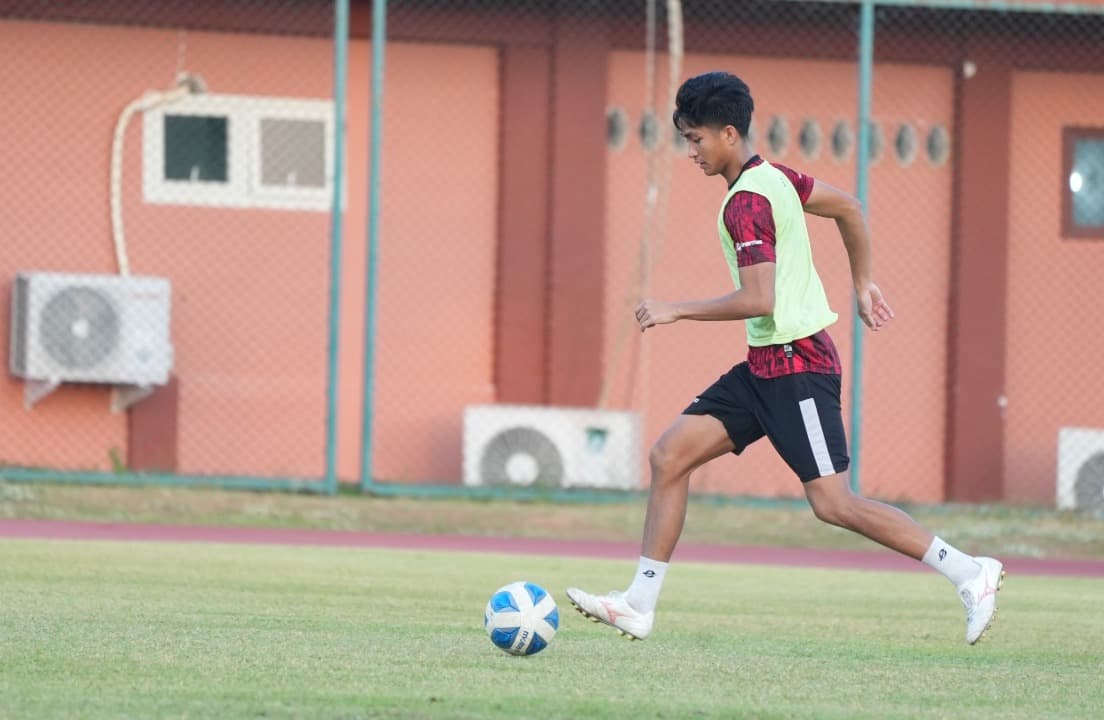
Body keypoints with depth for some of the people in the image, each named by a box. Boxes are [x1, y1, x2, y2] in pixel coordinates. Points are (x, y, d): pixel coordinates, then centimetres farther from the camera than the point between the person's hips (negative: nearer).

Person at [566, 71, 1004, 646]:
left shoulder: (745, 203, -18)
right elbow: (848, 208, 23)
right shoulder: (773, 177, 11)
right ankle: (640, 604, 3)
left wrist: (676, 311, -18)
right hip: (766, 366, 10)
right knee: (669, 455, 3)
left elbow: (759, 300, -25)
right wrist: (862, 284, 29)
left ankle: (970, 572, -4)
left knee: (831, 502, -10)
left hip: (795, 365, -10)